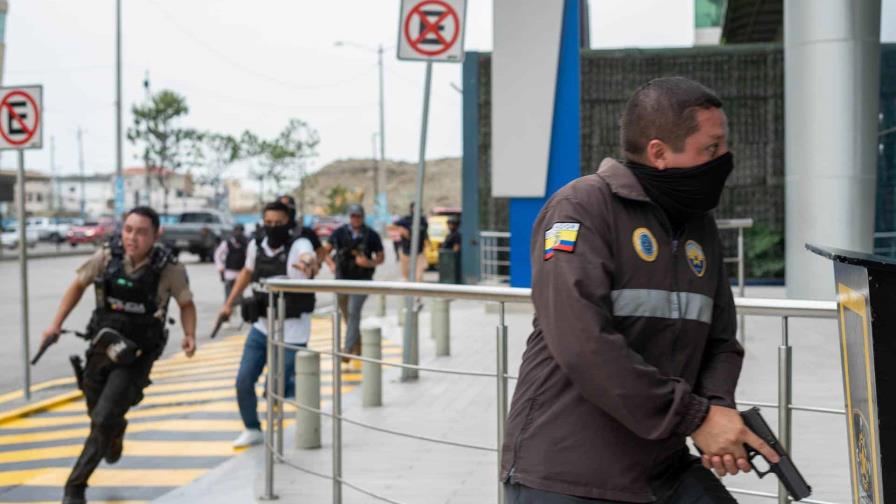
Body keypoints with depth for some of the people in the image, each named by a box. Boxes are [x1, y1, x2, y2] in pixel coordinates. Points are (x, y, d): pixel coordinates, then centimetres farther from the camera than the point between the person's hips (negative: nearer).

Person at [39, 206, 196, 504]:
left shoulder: (169, 268, -17)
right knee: (99, 415, 21)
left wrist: (190, 336, -13)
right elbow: (78, 285, 6)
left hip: (136, 355, -3)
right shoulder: (107, 257, -11)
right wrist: (56, 324, 3)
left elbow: (186, 304, 1)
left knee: (103, 420, -16)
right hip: (102, 346, 4)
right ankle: (116, 435, 58)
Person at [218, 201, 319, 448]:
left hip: (291, 331, -6)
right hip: (261, 326, 6)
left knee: (284, 387, -4)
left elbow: (309, 258, -44)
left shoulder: (299, 245, -18)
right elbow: (247, 272, 20)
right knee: (243, 381, 6)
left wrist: (308, 265, -67)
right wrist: (229, 303, 19)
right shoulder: (256, 245, -1)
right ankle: (252, 430, 27)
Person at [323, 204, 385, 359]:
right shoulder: (339, 233, 2)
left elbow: (381, 257, 6)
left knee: (354, 312, -19)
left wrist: (369, 263, -15)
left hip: (362, 281, -3)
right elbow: (325, 251, 12)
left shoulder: (372, 235, -2)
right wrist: (331, 264, -7)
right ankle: (357, 347, 28)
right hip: (342, 279, 3)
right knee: (347, 316, 11)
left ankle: (348, 349, -23)